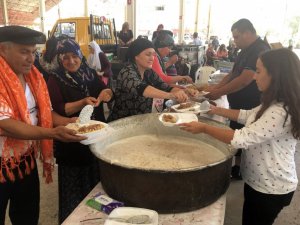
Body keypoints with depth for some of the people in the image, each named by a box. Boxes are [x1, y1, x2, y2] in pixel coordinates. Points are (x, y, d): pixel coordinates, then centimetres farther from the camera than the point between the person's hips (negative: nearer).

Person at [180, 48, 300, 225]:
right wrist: (218, 110, 7)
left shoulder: (281, 113, -31)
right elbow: (247, 116, 14)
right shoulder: (275, 104, 2)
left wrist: (203, 128, -27)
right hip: (259, 181, 9)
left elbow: (242, 139, -33)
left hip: (271, 189, -9)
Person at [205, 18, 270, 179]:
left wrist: (219, 92, -19)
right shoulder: (246, 51, 12)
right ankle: (237, 168, 33)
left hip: (249, 108, -9)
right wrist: (215, 87, 2)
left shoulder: (260, 51, -19)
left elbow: (245, 80, -26)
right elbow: (233, 74, 15)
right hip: (238, 105, 9)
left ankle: (239, 171, 21)